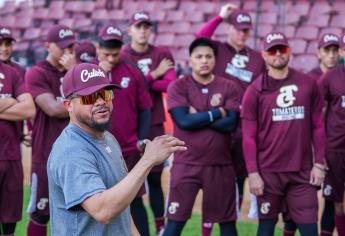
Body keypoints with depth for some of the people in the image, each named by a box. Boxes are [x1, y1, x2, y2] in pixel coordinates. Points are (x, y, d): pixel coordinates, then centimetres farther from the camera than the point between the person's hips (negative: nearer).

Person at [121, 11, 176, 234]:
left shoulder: (162, 54, 5)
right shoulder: (121, 56, 0)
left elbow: (170, 84, -8)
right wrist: (154, 74, -12)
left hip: (154, 124, 1)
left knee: (155, 179, 5)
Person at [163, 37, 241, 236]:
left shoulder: (229, 88, 3)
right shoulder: (178, 87, -1)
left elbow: (230, 124, -9)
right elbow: (184, 121, -15)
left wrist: (197, 116, -10)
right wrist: (217, 112, -9)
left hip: (221, 166, 2)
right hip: (186, 165, -2)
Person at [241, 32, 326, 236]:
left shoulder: (308, 84, 5)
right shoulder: (255, 90, 0)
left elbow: (318, 127, 8)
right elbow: (249, 136, -1)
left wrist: (319, 164, 2)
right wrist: (253, 173, -7)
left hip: (302, 172, 1)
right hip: (268, 172, -1)